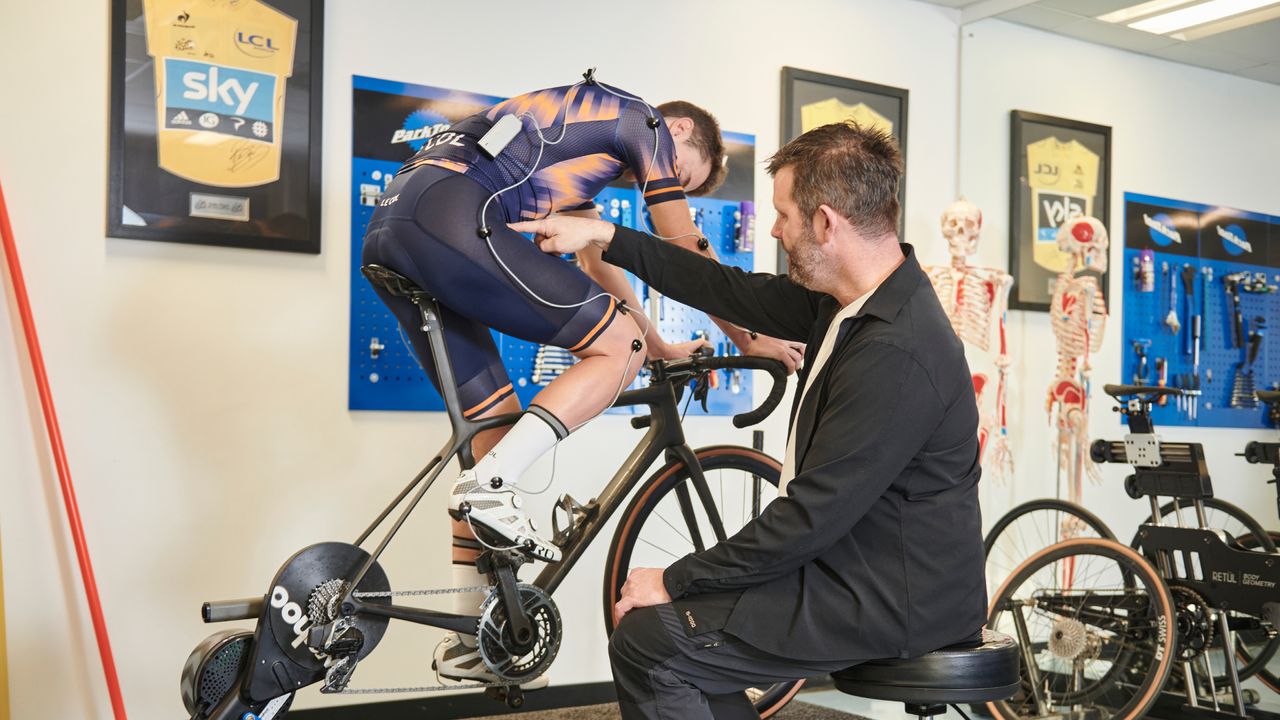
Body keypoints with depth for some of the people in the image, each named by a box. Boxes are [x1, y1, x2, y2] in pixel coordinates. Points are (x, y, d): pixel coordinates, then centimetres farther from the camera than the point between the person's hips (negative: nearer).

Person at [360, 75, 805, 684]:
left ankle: (468, 640, 17)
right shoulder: (644, 122, 11)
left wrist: (660, 348, 44)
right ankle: (491, 486, -14)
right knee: (620, 346, -3)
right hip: (448, 217, -9)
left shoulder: (580, 127, 36)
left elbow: (599, 263, 41)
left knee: (499, 428, 13)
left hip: (388, 231, 10)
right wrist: (750, 339, 22)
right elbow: (686, 255, 11)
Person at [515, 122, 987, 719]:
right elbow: (737, 293, 13)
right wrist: (604, 237, 16)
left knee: (648, 639, -12)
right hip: (863, 565, 9)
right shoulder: (856, 302, 3)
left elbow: (811, 517, -26)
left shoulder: (895, 354, -27)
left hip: (897, 603, -9)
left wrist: (674, 580, -16)